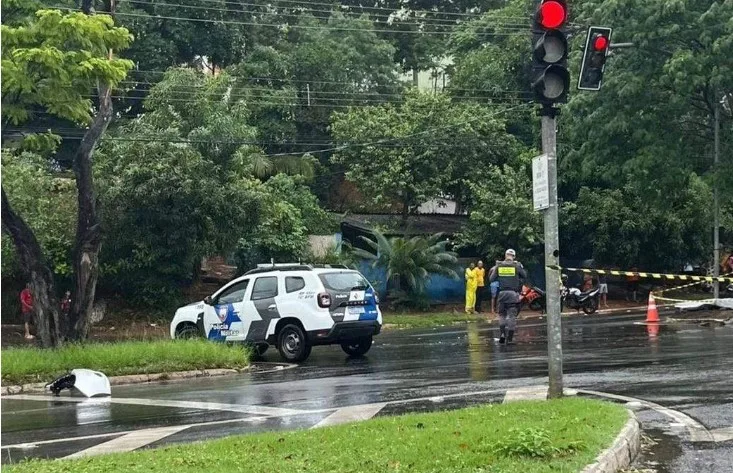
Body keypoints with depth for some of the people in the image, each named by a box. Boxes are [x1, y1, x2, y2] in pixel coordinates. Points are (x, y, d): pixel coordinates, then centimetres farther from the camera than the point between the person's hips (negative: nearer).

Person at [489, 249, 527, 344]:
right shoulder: (517, 265, -3)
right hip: (513, 294, -2)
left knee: (502, 315, 16)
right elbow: (524, 276, 1)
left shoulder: (498, 266, 2)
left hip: (502, 293, 2)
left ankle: (502, 333, 1)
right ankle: (509, 338, -1)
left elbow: (491, 279, 3)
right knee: (512, 316, 2)